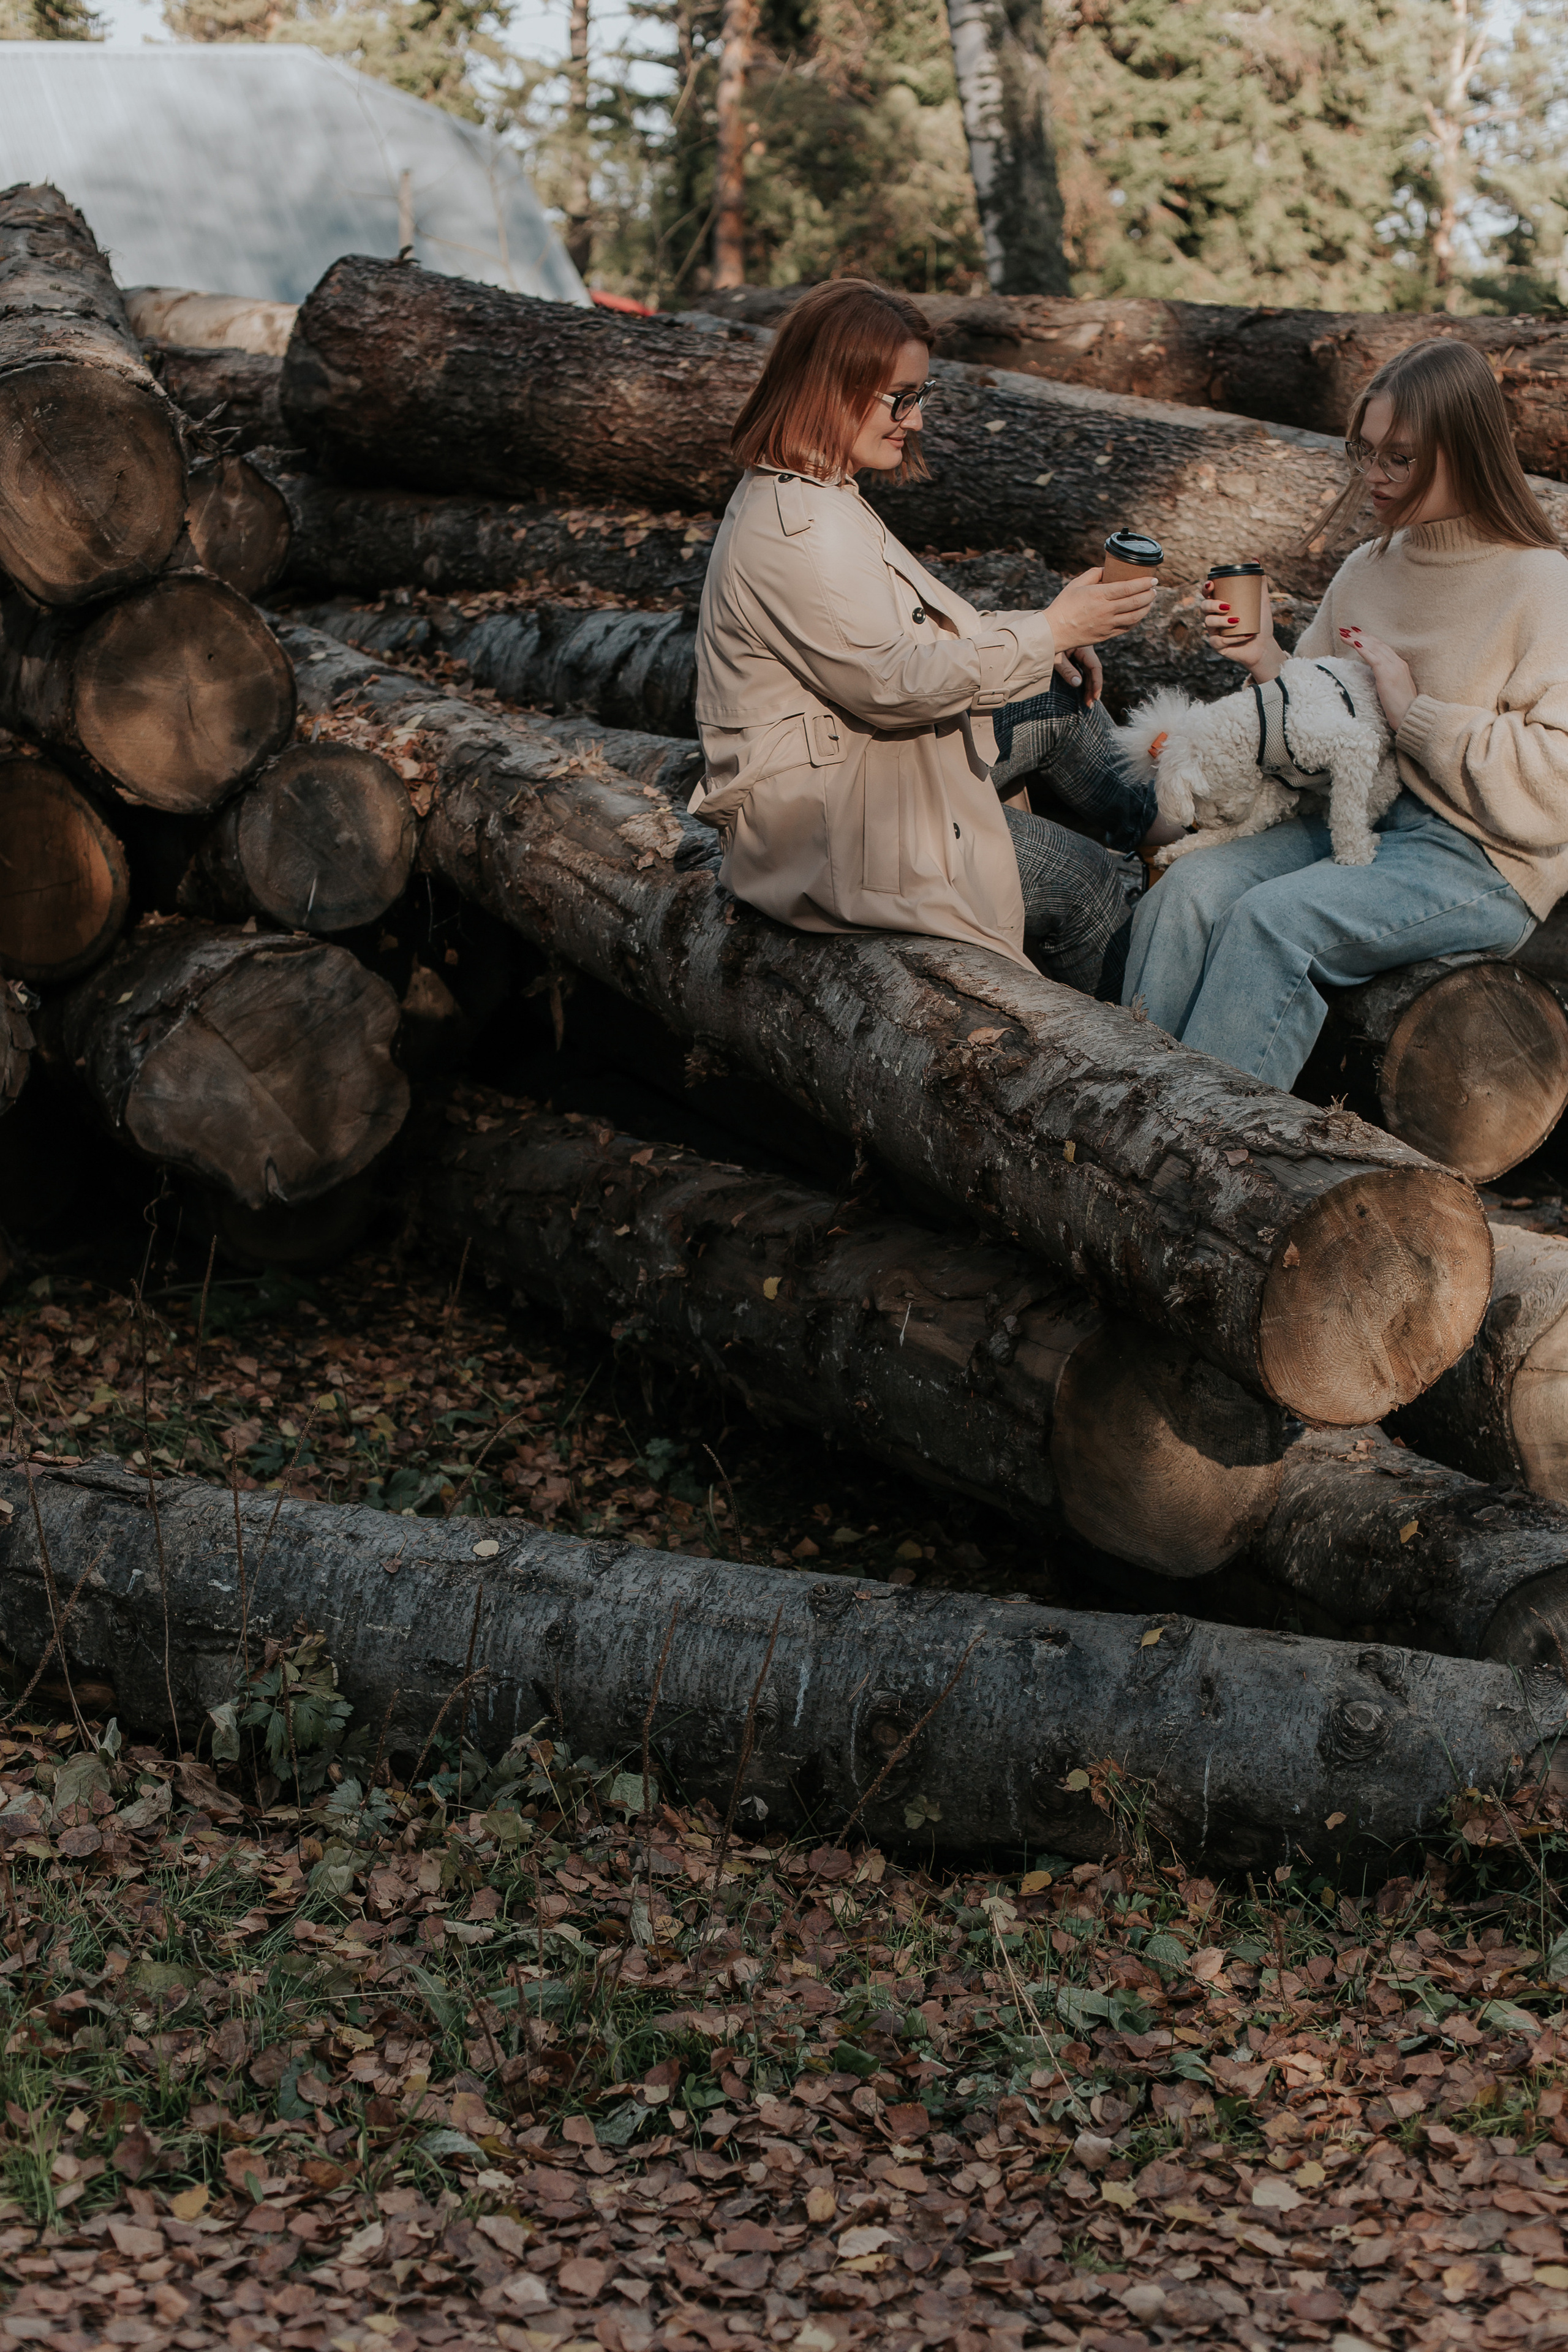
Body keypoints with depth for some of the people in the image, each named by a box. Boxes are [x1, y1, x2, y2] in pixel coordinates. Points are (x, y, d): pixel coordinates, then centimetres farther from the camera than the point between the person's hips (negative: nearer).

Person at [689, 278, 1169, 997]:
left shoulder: (813, 497, 9)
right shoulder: (791, 534, -27)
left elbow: (895, 628, 17)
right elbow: (893, 681, -29)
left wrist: (1035, 640, 4)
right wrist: (1048, 630, -25)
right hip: (824, 825, -11)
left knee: (1063, 697, 18)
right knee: (1086, 885, -9)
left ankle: (1141, 827, 35)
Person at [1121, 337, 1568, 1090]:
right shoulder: (1365, 571, 11)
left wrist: (1414, 711, -14)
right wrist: (1267, 667, -4)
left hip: (1480, 859, -6)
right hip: (1350, 816, 6)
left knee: (1275, 918, -29)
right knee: (1189, 888, -20)